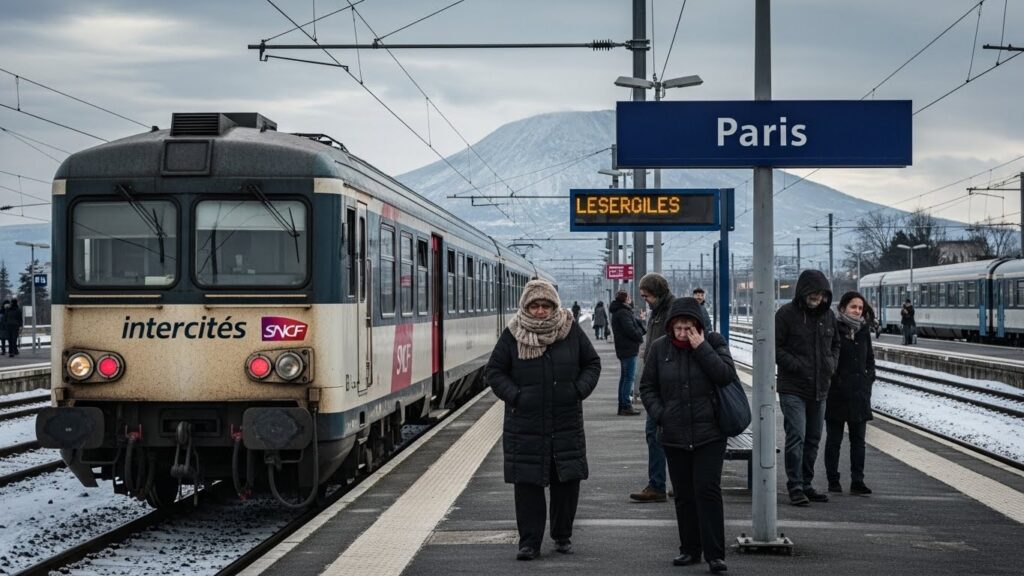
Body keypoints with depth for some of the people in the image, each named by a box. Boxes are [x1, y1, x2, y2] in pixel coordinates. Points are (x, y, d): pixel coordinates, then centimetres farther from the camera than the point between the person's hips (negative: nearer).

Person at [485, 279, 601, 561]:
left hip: (567, 424, 1)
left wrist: (579, 390, -4)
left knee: (567, 481, 6)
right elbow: (493, 371, 4)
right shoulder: (513, 335, -3)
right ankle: (529, 542, 7)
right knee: (528, 484, 0)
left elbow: (592, 363, 11)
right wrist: (514, 396, -9)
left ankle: (563, 536, 22)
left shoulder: (571, 331, 1)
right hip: (525, 427, -1)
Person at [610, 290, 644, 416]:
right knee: (629, 377, -8)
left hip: (623, 349, 10)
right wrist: (640, 334, -5)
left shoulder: (618, 312, 16)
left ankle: (622, 406, 18)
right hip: (629, 349, -10)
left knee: (624, 377, 14)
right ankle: (626, 406, -8)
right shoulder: (623, 313, -17)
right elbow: (631, 331, -22)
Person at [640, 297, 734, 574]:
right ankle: (689, 549, 19)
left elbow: (727, 375, -15)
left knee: (708, 490, -9)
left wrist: (701, 348, -17)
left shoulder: (714, 342, -1)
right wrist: (659, 415, -2)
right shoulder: (659, 348, 4)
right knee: (684, 495, 9)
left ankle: (714, 553, -7)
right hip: (674, 435, 3)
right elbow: (647, 387, 11)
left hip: (709, 434, -3)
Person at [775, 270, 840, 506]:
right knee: (796, 437, -13)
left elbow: (835, 343, 23)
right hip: (793, 389, -6)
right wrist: (795, 365, -18)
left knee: (813, 438, 12)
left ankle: (806, 484, 21)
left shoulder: (827, 315, 10)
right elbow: (775, 347, -9)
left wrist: (831, 363, 5)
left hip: (820, 389, 6)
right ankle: (795, 487, -9)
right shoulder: (786, 314, -8)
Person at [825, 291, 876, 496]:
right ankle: (833, 480, 12)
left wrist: (869, 377, 7)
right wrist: (834, 379, -13)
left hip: (859, 393, 5)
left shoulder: (863, 330, 10)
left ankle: (857, 481, 8)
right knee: (834, 439, 5)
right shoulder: (833, 329, -8)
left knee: (858, 439, 5)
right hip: (836, 392, -5)